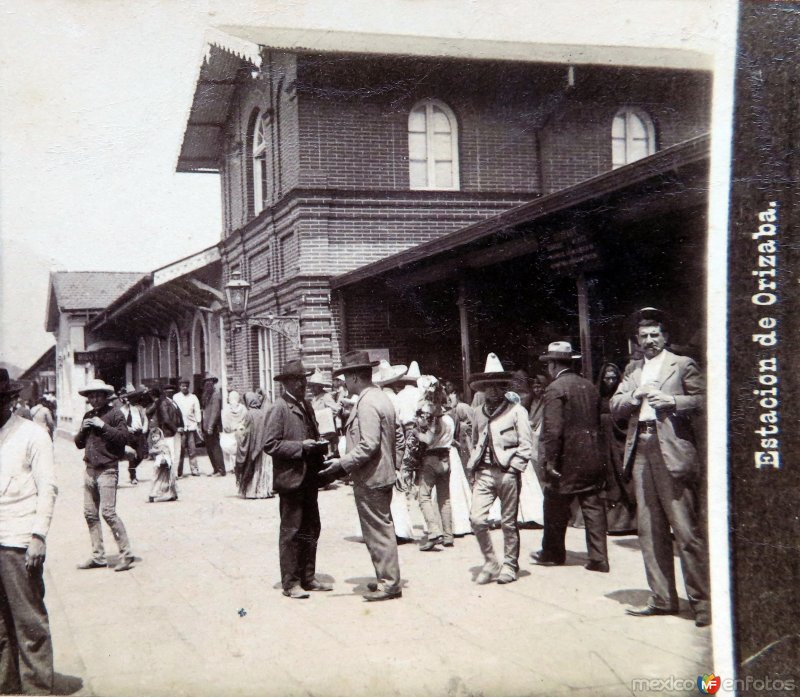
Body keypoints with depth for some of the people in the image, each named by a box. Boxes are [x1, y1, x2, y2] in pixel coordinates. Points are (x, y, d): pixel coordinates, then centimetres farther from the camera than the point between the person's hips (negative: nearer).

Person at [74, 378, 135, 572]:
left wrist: (103, 426, -19)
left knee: (108, 512, -14)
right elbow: (79, 443, 17)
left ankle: (126, 554, -7)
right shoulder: (88, 416, 16)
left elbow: (123, 437, -15)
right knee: (90, 514, 8)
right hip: (90, 470, 7)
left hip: (107, 470, -7)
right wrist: (82, 430, -2)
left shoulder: (114, 413, -4)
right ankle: (98, 556, 17)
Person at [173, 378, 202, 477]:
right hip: (180, 427, -1)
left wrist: (198, 424, 0)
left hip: (191, 426, 1)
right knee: (180, 450, -2)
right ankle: (179, 471, 2)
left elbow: (197, 411, 7)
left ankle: (194, 469, 4)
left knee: (192, 449, 1)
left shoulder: (193, 397, 8)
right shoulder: (175, 397, 5)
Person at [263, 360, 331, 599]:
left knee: (311, 529, 13)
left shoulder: (306, 405, 14)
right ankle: (290, 583, 6)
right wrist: (300, 447, -21)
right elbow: (270, 444, -15)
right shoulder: (279, 408, -10)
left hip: (309, 478, 8)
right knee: (291, 532, -1)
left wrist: (319, 444, 4)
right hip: (291, 478, -8)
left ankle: (307, 578, 23)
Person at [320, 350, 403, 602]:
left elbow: (368, 445, -25)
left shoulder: (366, 404, -19)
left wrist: (342, 463, -21)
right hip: (383, 473, 10)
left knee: (377, 530, -3)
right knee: (382, 528, 16)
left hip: (370, 479, -10)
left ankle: (388, 582, 4)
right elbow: (393, 437, 19)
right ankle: (388, 578, 25)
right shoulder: (381, 397, 13)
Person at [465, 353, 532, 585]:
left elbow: (525, 446, -4)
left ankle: (510, 566, 20)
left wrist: (514, 468, -11)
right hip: (484, 472, 4)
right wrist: (472, 466, 11)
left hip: (507, 472, -4)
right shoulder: (479, 413, 14)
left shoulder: (516, 411, 0)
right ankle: (490, 563, 10)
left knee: (508, 523, 4)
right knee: (476, 518, -8)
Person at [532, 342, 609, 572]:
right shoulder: (589, 386, 9)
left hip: (567, 459, -6)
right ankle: (598, 558, 6)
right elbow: (597, 422, 15)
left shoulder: (555, 389, -13)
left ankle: (553, 553, 24)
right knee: (593, 507, 7)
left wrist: (549, 460, -16)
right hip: (592, 458, 6)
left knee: (556, 508, 10)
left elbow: (553, 430, -20)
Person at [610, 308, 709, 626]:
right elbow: (615, 407, 15)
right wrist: (635, 396, -4)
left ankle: (702, 600, -2)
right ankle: (662, 598, 15)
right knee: (650, 530, 7)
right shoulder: (632, 369, 20)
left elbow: (702, 400, -2)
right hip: (640, 451, 6)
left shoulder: (682, 364, 5)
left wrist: (672, 401, -16)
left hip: (672, 451, -6)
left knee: (685, 529, -8)